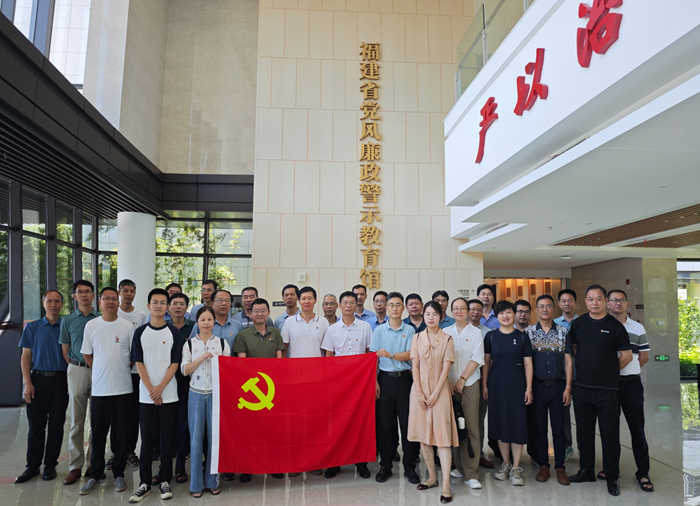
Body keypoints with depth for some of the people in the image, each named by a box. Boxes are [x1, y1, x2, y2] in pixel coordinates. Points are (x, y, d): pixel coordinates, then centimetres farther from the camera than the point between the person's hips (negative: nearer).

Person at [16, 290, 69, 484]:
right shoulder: (32, 328, 7)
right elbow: (26, 356, 6)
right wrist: (27, 383, -4)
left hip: (61, 381, 0)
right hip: (38, 380, 1)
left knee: (56, 425, 5)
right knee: (36, 426, 4)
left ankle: (50, 465, 17)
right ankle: (32, 466, 16)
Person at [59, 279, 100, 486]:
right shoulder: (67, 321, 7)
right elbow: (65, 351, 10)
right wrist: (78, 368, 0)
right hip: (77, 370, 0)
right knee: (76, 421, 4)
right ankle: (75, 466, 12)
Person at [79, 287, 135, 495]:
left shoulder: (128, 326, 1)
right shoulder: (91, 325, 3)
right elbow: (87, 355, 9)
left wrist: (122, 370, 5)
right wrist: (103, 371, 9)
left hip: (123, 387, 0)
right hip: (99, 387, 1)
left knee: (121, 432, 6)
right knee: (98, 432, 7)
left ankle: (118, 474, 19)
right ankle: (95, 475, 20)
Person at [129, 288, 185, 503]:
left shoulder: (174, 333, 1)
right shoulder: (140, 333, 4)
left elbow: (175, 364, -2)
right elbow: (139, 363, 1)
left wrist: (160, 388, -12)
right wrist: (150, 389, -8)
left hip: (169, 394, -1)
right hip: (147, 395, 1)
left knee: (168, 439, 5)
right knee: (147, 439, 5)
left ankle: (165, 480, 18)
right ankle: (145, 483, 16)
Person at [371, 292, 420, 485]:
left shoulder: (409, 330, 4)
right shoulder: (379, 330, 5)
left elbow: (409, 355, -5)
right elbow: (373, 357, 3)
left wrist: (390, 355, -19)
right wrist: (374, 381, -4)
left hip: (404, 379, 0)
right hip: (385, 379, 0)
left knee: (408, 423, 2)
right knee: (385, 423, 5)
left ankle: (409, 467, 14)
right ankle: (385, 466, 18)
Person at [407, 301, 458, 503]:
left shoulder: (447, 339, -2)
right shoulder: (417, 338, 4)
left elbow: (445, 368, -5)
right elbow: (415, 366, 1)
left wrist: (435, 393, -11)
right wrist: (419, 393, -7)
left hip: (439, 390, -3)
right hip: (420, 390, 3)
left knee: (443, 435, -6)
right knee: (423, 434, 8)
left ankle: (446, 485, -3)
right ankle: (432, 477, 22)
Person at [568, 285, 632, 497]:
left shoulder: (615, 326, -4)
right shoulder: (578, 323, 6)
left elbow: (626, 355, -1)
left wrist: (608, 371, 4)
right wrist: (585, 366, 10)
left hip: (607, 389, -4)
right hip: (581, 386, 4)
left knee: (610, 434, 4)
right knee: (584, 431, 13)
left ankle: (611, 477, 17)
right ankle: (586, 470, 28)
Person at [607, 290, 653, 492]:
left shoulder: (638, 328, 6)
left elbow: (644, 356, 10)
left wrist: (624, 369, 3)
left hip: (631, 384, 0)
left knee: (637, 428, 2)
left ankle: (643, 473, 12)